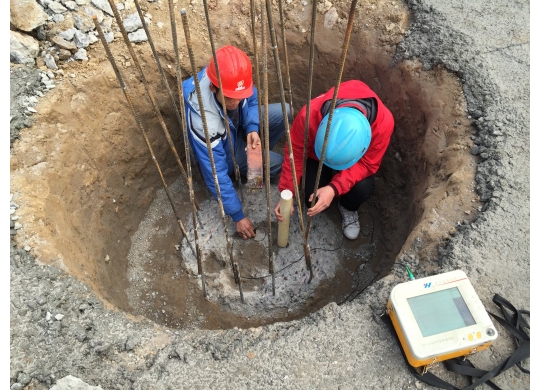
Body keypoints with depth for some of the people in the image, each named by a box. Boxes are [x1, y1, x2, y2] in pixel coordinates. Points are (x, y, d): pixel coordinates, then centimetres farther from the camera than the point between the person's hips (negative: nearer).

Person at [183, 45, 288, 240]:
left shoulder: (229, 77, -26)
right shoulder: (203, 120, -41)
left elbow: (252, 100, -4)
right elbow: (216, 173, -33)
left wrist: (252, 129, -24)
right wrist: (238, 216, -27)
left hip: (239, 127, 6)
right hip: (225, 150, -5)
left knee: (283, 113, -12)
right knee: (276, 163, -17)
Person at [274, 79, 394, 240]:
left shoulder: (383, 122, -38)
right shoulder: (310, 114, -40)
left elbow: (367, 164, -26)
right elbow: (295, 154, -24)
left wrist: (334, 188, -41)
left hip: (359, 159, 0)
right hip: (316, 154, 0)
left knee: (362, 188, -28)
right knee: (312, 201, -13)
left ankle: (348, 208, 8)